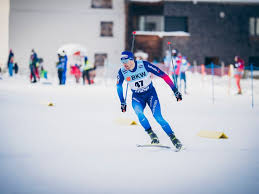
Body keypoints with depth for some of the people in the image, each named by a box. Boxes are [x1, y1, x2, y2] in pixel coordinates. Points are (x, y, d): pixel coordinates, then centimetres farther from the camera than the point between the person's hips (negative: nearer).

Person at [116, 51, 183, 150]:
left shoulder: (144, 65, -23)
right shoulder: (122, 72, -14)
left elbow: (163, 75, -19)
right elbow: (119, 86, 7)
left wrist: (175, 90, -19)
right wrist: (122, 102, 6)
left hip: (150, 94, -2)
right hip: (137, 97, 2)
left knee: (158, 117, -19)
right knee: (139, 113, -29)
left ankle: (174, 139, -8)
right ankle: (152, 135, -16)